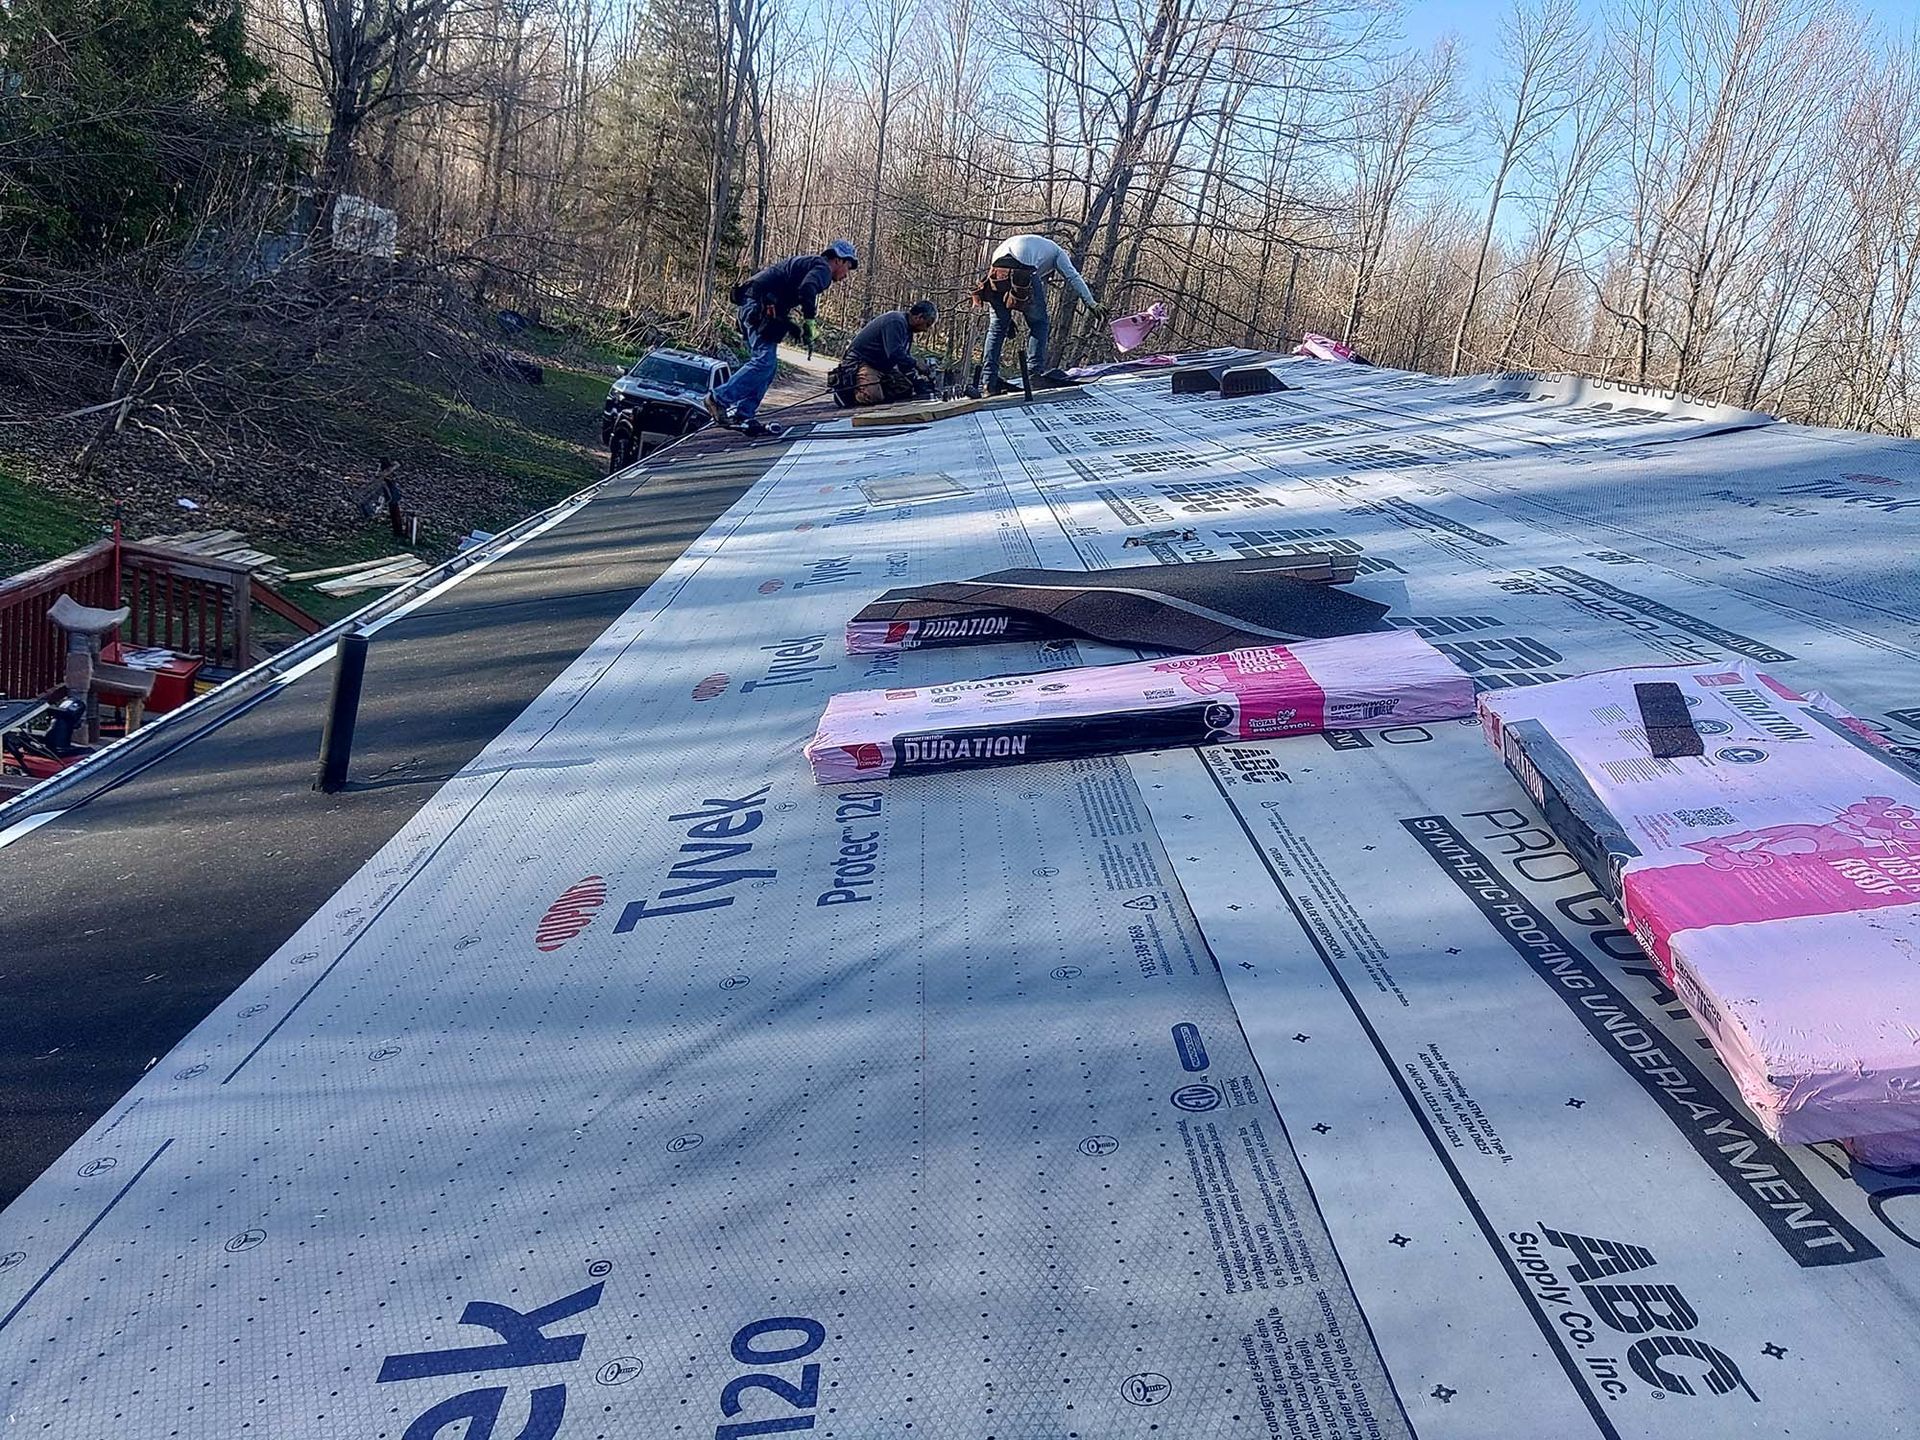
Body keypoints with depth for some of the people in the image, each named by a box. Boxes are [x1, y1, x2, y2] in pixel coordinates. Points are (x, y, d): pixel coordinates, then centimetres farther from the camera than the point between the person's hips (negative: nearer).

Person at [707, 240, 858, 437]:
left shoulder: (806, 264, 30)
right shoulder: (822, 268, -1)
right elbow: (807, 289, -23)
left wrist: (799, 331, 19)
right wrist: (809, 320, -13)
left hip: (750, 306, 10)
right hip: (759, 306, -10)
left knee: (765, 363, 8)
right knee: (764, 361, -16)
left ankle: (743, 416, 2)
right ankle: (719, 398, -19)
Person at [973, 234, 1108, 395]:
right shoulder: (1058, 252, 30)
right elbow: (1073, 277, 13)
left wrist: (1007, 316, 36)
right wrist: (1091, 303, 8)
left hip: (997, 271, 5)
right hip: (1022, 269, -5)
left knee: (997, 326, 13)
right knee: (1038, 323, 12)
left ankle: (989, 382, 8)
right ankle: (1034, 373, 3)